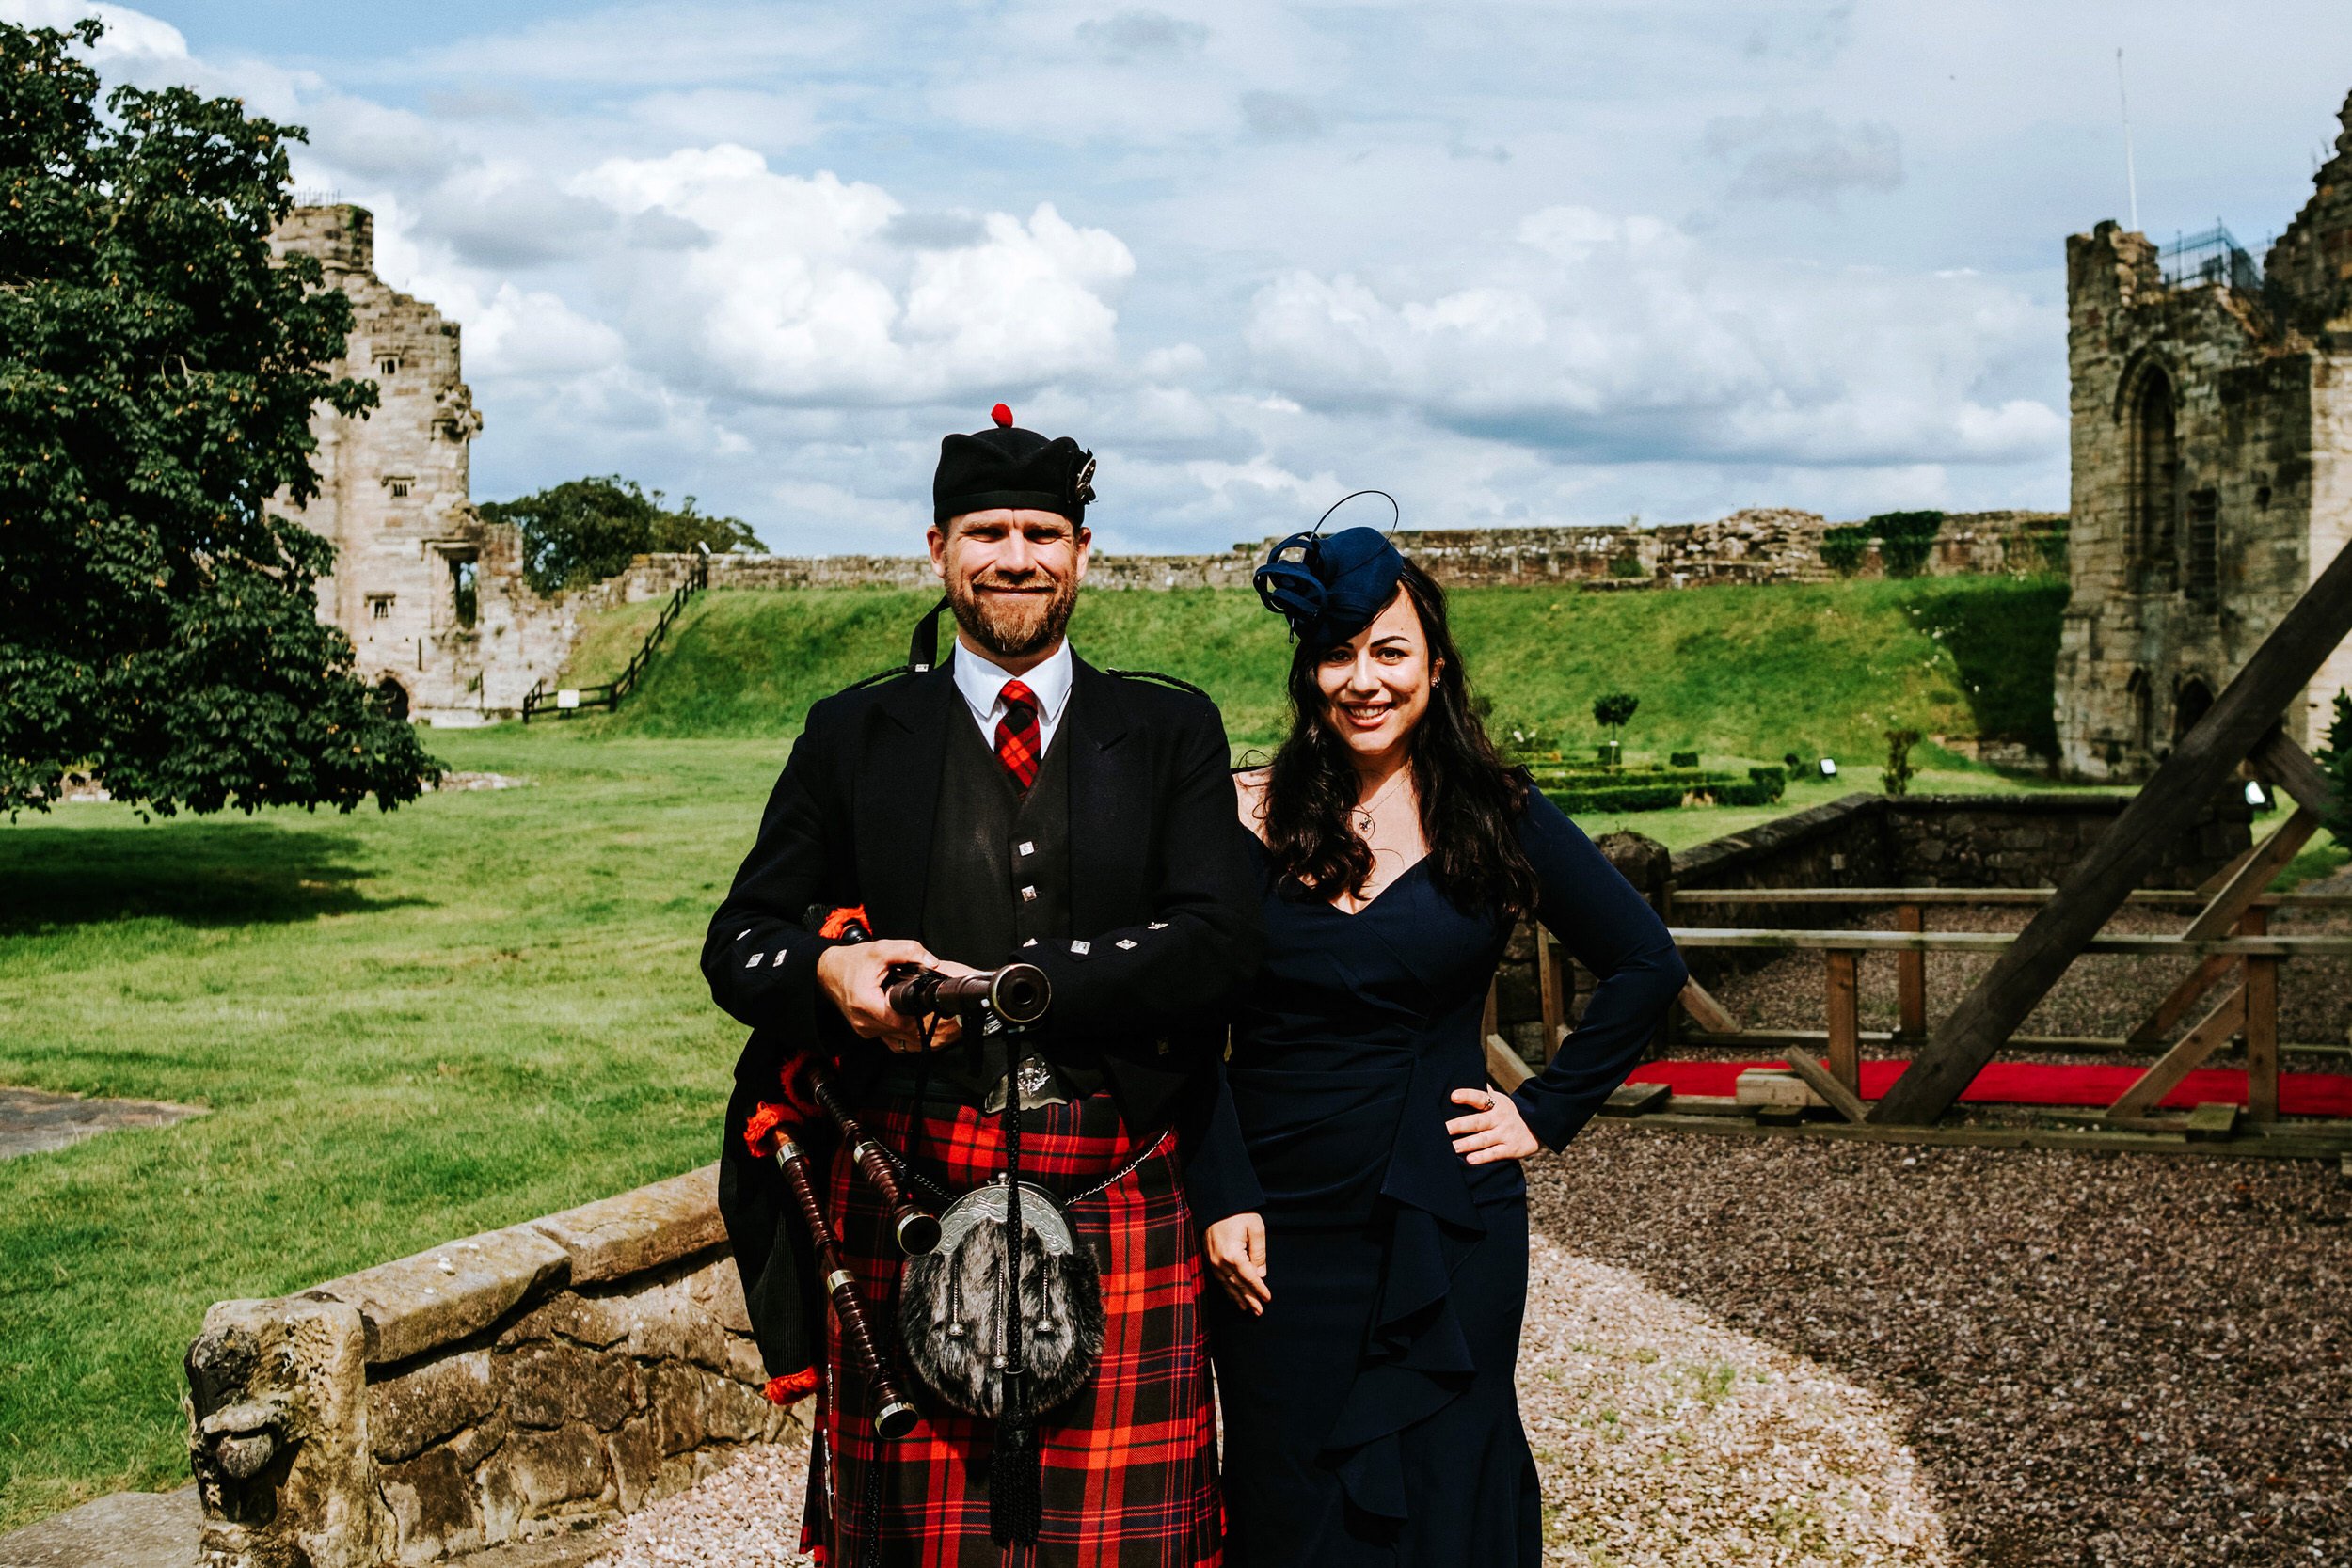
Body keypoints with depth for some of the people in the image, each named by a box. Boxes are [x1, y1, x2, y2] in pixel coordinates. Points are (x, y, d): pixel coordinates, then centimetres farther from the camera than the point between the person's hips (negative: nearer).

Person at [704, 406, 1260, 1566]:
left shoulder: (1173, 734, 9)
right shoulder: (852, 737, 11)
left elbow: (1220, 937, -4)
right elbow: (737, 942, 11)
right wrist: (826, 971, -14)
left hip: (1121, 1218, 0)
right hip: (908, 1211, 1)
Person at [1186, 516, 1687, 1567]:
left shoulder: (1494, 815, 0)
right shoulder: (1252, 815, -2)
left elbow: (1644, 964, 7)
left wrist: (1545, 1114, 1)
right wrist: (1221, 1198, -9)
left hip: (1451, 1230, 0)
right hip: (1278, 1231, 0)